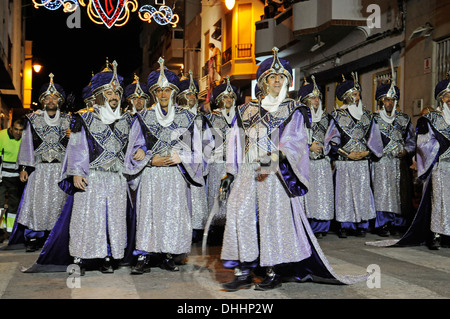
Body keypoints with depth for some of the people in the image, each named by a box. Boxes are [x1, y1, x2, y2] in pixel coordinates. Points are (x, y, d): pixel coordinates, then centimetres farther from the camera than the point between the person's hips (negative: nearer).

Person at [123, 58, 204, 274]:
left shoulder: (186, 118, 9)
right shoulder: (143, 118, 8)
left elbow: (195, 151, 9)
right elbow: (134, 150, 6)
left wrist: (180, 158, -9)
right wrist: (152, 161, -9)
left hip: (176, 176, 1)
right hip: (150, 176, -1)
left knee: (174, 214, -3)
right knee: (148, 214, -7)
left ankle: (168, 257, 7)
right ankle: (144, 258, -2)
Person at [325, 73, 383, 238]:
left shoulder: (367, 116, 12)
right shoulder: (337, 116, 1)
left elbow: (374, 138, 13)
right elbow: (332, 141, -2)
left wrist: (367, 152, -3)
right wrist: (347, 154, -9)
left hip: (363, 162, 3)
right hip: (343, 163, -3)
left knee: (362, 192, 1)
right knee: (344, 193, -2)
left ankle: (362, 225, 7)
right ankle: (344, 226, 4)